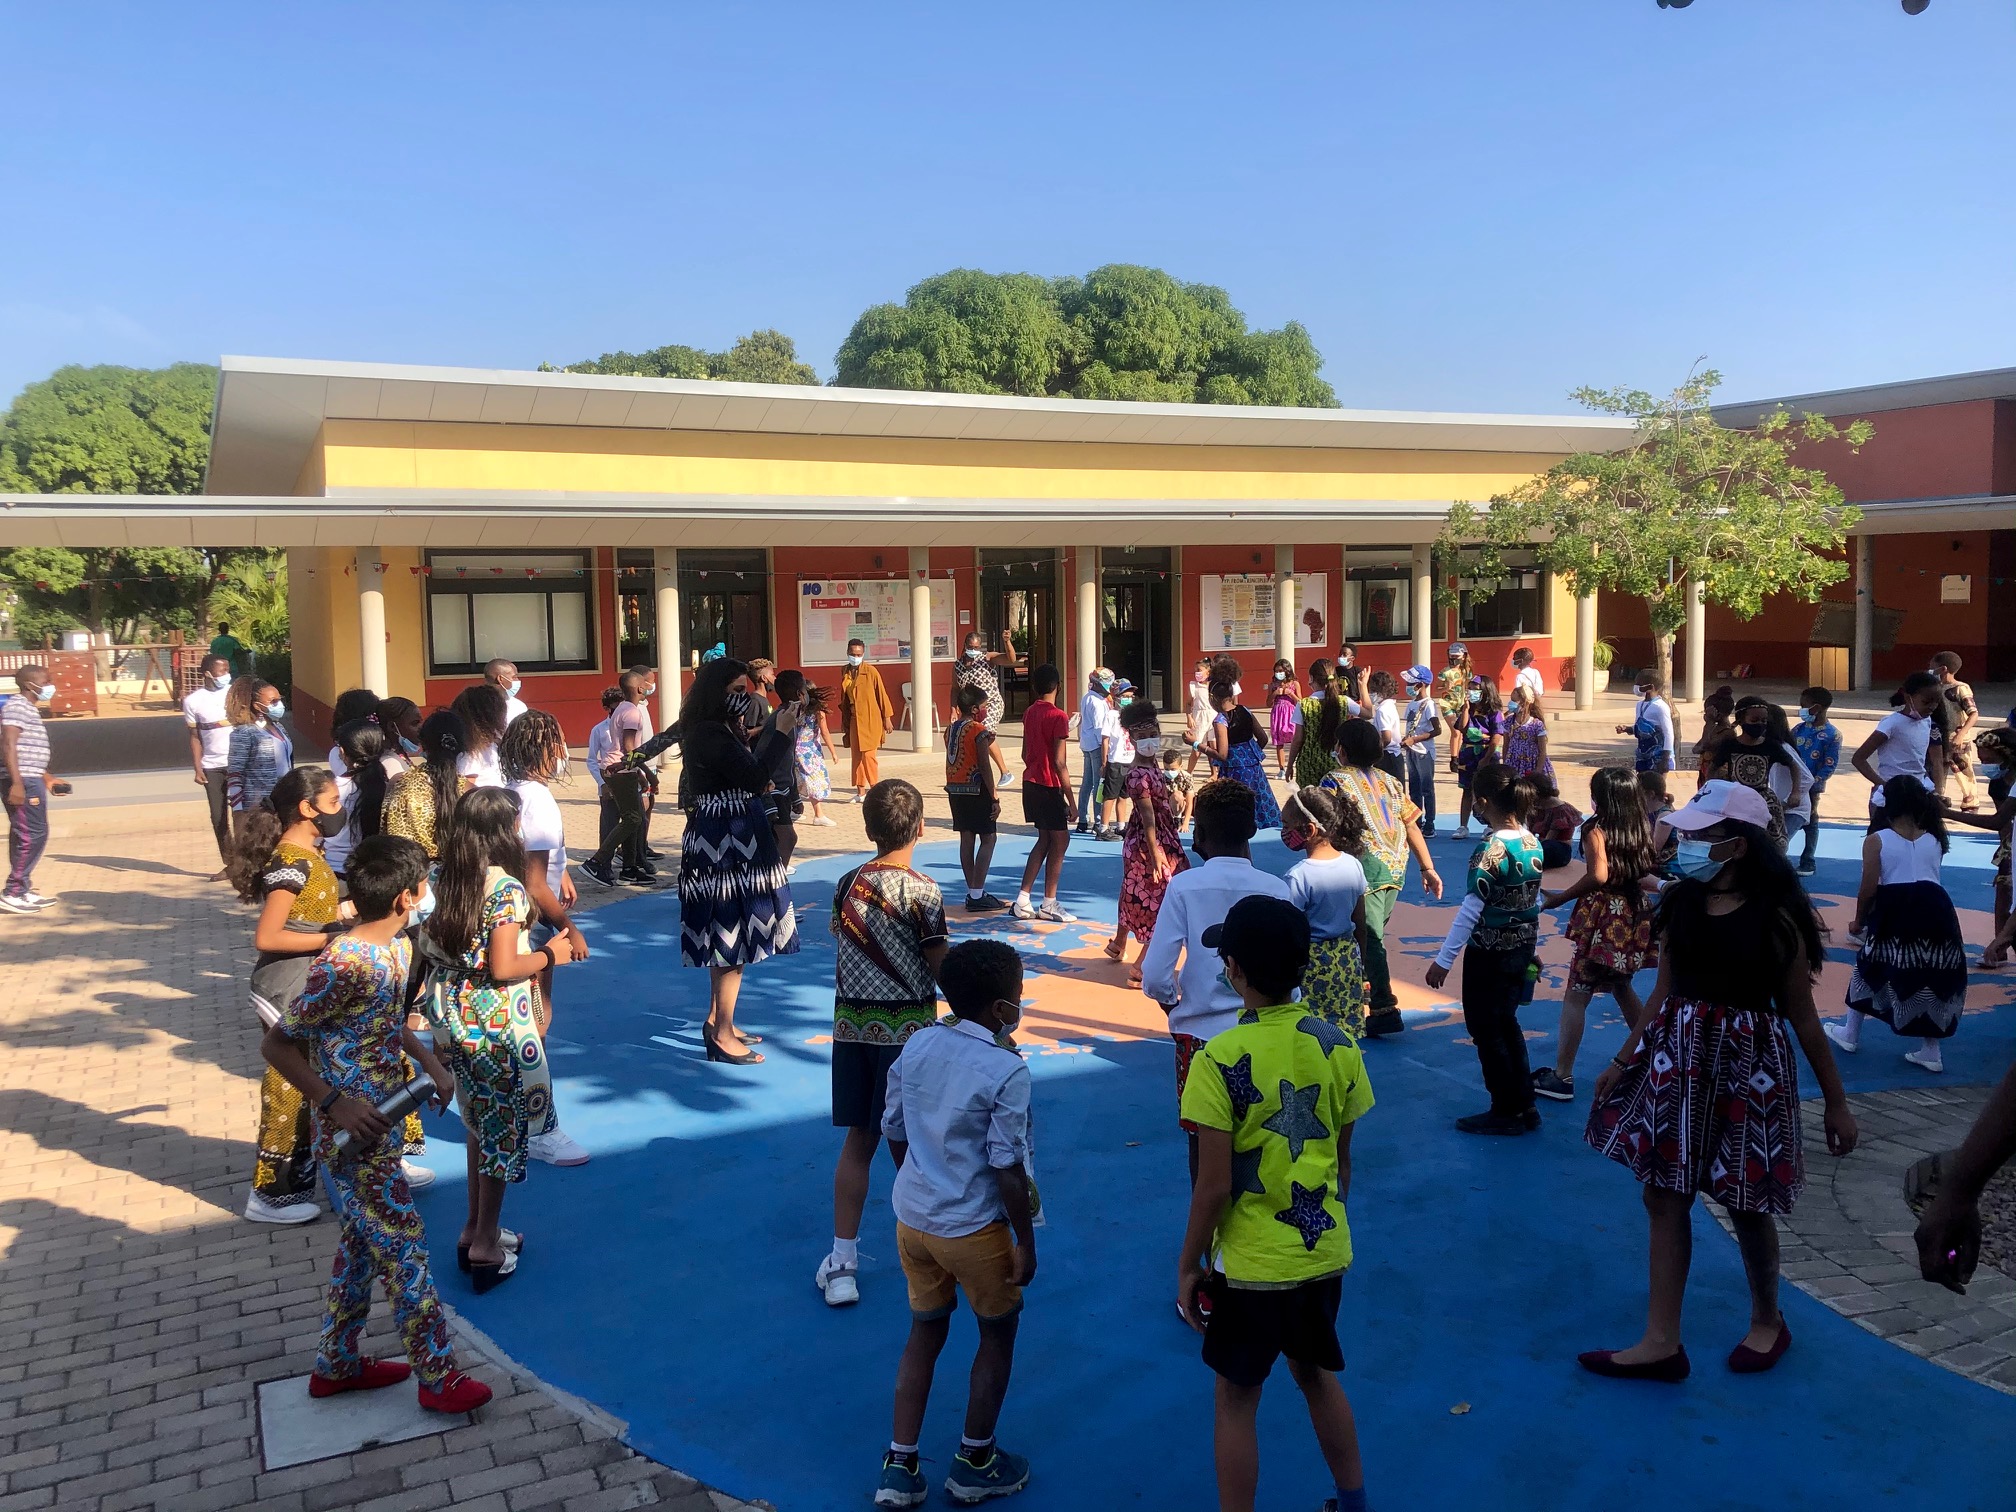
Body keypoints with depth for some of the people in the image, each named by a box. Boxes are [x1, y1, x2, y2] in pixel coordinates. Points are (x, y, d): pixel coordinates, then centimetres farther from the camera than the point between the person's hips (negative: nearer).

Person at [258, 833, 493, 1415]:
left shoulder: (399, 947, 1)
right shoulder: (343, 966, -26)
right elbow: (275, 1044, -20)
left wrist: (430, 1061, 6)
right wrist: (335, 1102, -25)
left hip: (379, 1124, 9)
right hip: (354, 1133, -9)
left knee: (361, 1242, 21)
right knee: (405, 1249, 1)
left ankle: (337, 1364, 36)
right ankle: (438, 1376, 14)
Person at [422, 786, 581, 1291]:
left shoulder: (448, 880, 2)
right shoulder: (507, 888, -20)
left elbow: (429, 943, 9)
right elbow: (504, 968, -23)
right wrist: (550, 954, -9)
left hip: (454, 1016, 8)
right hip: (496, 1022, -8)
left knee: (480, 1122, 22)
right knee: (505, 1127, 7)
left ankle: (475, 1229, 31)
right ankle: (486, 1244, 15)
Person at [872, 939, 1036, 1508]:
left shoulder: (916, 1046, -2)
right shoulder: (1006, 1071, -21)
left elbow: (894, 1133, 7)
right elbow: (1007, 1167, -18)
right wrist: (1025, 1242, -7)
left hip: (912, 1218, 6)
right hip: (972, 1229, -5)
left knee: (926, 1331, 21)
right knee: (998, 1334, 17)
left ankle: (899, 1466, 22)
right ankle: (974, 1464, 29)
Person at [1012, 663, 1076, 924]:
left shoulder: (1029, 713, 7)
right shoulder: (1058, 717, -15)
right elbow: (1058, 762, -18)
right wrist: (1071, 800, -14)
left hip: (1030, 783, 8)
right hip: (1049, 786, -8)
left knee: (1045, 839, 16)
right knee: (1060, 840, 3)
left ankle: (1022, 901, 13)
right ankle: (1049, 906, 6)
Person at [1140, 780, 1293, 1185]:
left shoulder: (1184, 886, -12)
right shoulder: (1275, 889, -9)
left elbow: (1155, 978, -16)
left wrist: (1173, 999, 5)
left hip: (1199, 1034, -1)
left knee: (1202, 1141, 14)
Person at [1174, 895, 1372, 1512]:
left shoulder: (1221, 1060, -21)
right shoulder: (1338, 1044, -6)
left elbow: (1214, 1186, -17)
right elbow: (1343, 1161, 4)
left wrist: (1187, 1264, -4)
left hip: (1251, 1264, -5)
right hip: (1325, 1253, 5)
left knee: (1237, 1402, 13)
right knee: (1317, 1378, 26)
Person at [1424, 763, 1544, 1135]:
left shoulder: (1491, 850, -22)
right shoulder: (1532, 843, 0)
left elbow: (1470, 910, -22)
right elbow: (1534, 900, 10)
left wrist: (1443, 960, -16)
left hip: (1489, 953, -8)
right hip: (1522, 948, 8)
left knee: (1486, 1031, 8)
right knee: (1506, 1025, 21)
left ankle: (1506, 1112, 17)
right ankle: (1525, 1107, 28)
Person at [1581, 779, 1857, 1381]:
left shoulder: (1776, 918, -11)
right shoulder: (1680, 903, 0)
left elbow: (1801, 1016, -4)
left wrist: (1836, 1101, 0)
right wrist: (1622, 1062, 12)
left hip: (1747, 1064, -4)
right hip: (1677, 1058, 5)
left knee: (1745, 1202, 8)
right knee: (1664, 1195, 5)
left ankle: (1768, 1321, 34)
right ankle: (1661, 1341, 14)